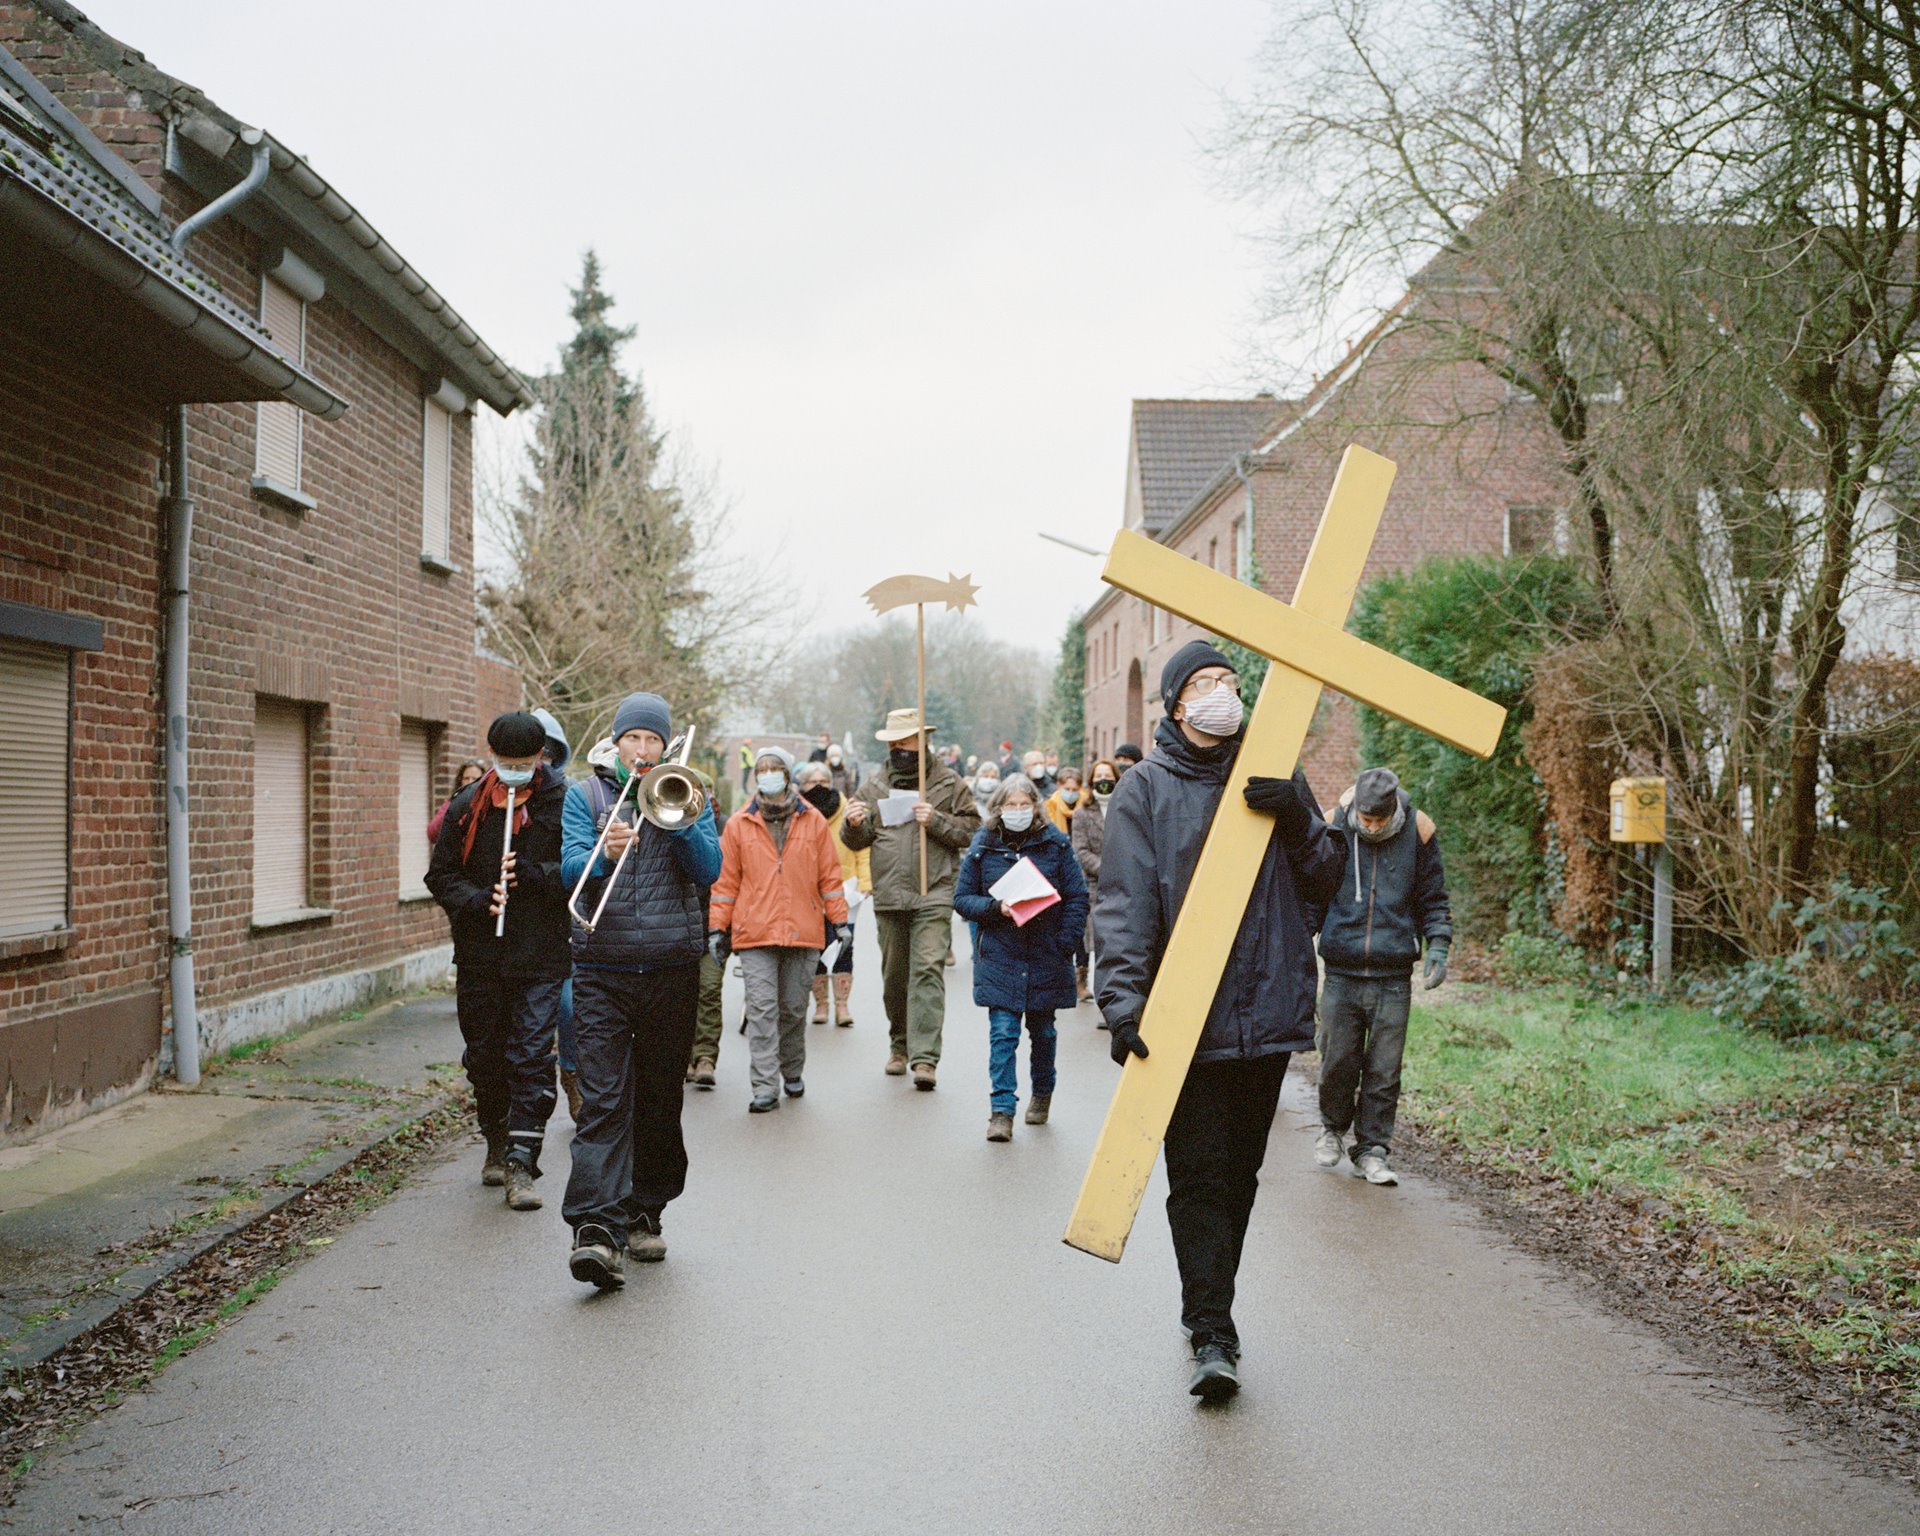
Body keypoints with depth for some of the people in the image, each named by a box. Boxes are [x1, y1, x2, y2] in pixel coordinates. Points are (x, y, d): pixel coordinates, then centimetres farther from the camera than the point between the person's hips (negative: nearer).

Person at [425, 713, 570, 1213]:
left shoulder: (562, 804, -4)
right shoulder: (467, 807, 5)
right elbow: (441, 875, 7)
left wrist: (530, 873, -20)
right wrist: (479, 901, -10)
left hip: (541, 953, -3)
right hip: (480, 954, 4)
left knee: (532, 1058, -8)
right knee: (485, 1058, 13)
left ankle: (521, 1163, -6)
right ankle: (497, 1146, 32)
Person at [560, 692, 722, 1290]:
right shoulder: (586, 794, 8)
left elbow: (709, 869, -3)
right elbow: (570, 870, -6)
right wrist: (602, 853, -26)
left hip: (672, 970, 2)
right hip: (602, 971, -2)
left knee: (660, 1100, 10)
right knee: (604, 1100, -12)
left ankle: (645, 1214, 25)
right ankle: (595, 1229, -19)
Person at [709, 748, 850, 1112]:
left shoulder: (812, 821, 6)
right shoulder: (739, 824, 5)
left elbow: (829, 875, 9)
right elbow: (726, 880, 8)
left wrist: (839, 921, 6)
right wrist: (717, 928, 5)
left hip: (802, 932, 1)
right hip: (754, 934, -1)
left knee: (794, 1009, 11)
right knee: (761, 1011, -7)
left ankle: (793, 1073, 29)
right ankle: (765, 1088, -6)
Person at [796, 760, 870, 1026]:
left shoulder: (848, 811, 2)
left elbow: (862, 847, 5)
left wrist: (865, 881, -3)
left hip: (844, 887, 0)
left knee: (844, 947, -4)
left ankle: (843, 1005, 1)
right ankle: (820, 1004, 15)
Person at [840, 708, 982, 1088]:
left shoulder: (947, 782, 4)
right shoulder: (875, 785, 12)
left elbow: (972, 829, 1)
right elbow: (856, 842, 13)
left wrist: (937, 821, -14)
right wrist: (854, 824, -9)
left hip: (934, 894, -4)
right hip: (888, 896, 4)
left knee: (928, 971, -13)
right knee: (894, 975, 12)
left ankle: (925, 1057, -15)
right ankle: (900, 1046, 29)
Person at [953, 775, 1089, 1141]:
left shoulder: (1055, 843, -1)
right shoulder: (983, 846, 1)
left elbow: (1077, 897, 0)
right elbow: (962, 898, 3)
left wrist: (1066, 944, -8)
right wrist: (996, 908, -15)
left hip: (1046, 958, 1)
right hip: (999, 958, -1)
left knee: (1043, 1031, 15)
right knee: (1002, 1034, -7)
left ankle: (1042, 1094, 36)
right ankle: (1002, 1110, -4)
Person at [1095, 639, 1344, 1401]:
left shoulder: (1272, 780, 12)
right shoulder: (1146, 789, 1)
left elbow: (1325, 880, 9)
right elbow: (1123, 902, -7)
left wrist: (1297, 818, -10)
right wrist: (1122, 997, -20)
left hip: (1268, 1014, 4)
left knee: (1239, 1173, 13)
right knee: (1198, 1176, -6)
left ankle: (1209, 1308, 28)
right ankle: (1211, 1335, -2)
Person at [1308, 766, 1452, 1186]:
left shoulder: (1417, 832, 0)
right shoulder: (1332, 829, -2)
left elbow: (1433, 900, 10)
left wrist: (1437, 946, -3)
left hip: (1394, 977, 0)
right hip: (1341, 974, 0)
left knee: (1384, 1071, 2)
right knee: (1337, 1062, 3)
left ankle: (1372, 1152, 14)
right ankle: (1333, 1128, 29)